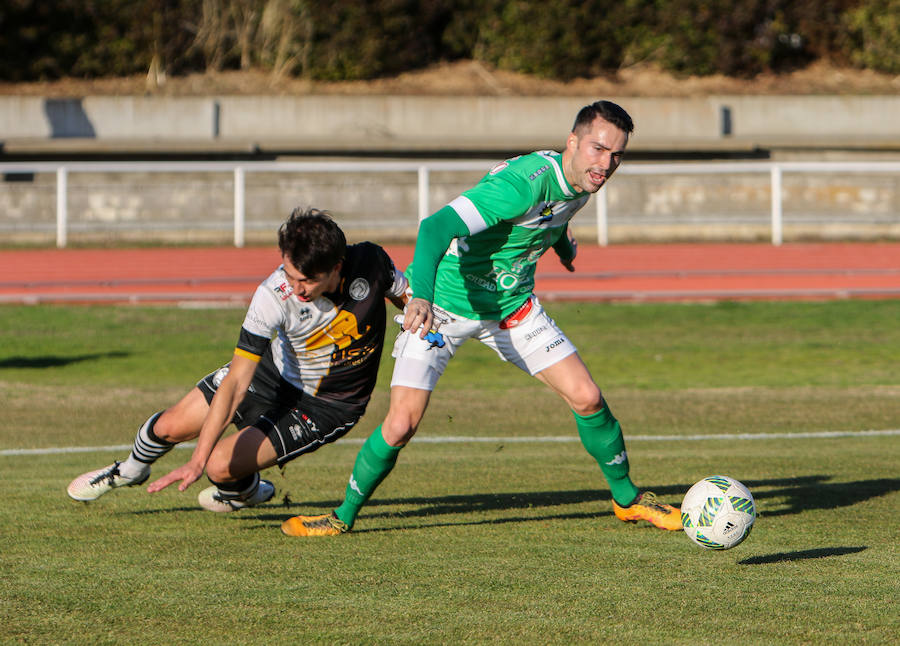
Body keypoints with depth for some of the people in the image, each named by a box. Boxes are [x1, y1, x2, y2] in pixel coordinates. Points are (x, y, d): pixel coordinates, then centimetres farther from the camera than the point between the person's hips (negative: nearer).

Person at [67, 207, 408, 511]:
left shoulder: (370, 262, -29)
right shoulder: (272, 296, -33)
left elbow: (408, 297, -2)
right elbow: (235, 383, -33)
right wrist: (196, 460, -38)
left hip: (328, 408, -1)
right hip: (276, 372, 1)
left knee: (221, 466, -16)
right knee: (170, 426, 5)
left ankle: (247, 490, 24)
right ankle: (131, 470, 44)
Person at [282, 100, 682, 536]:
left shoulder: (578, 182, -6)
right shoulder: (525, 182, -33)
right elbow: (437, 226, -45)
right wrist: (421, 293, -60)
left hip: (512, 305, 7)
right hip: (442, 303, -7)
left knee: (587, 398, -2)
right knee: (402, 423, -16)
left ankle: (627, 499, 20)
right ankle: (345, 514, 7)